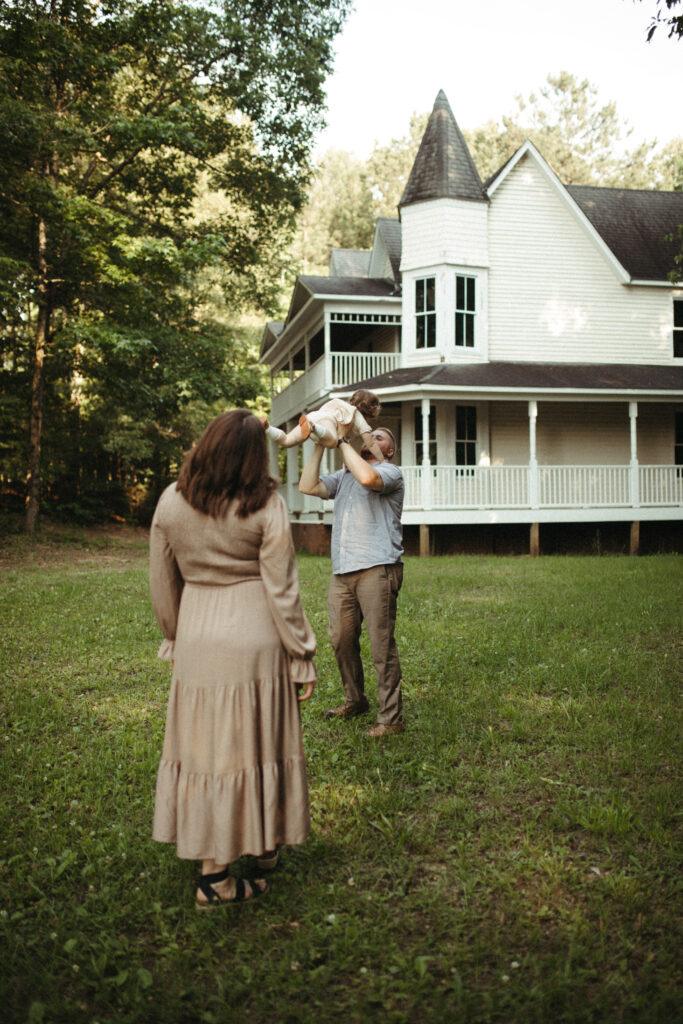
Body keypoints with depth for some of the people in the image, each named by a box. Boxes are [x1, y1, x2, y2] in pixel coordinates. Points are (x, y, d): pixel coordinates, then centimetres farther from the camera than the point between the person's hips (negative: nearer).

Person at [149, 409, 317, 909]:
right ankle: (265, 843, 33)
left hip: (197, 642, 3)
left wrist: (174, 637, 21)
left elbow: (163, 584, 7)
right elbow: (282, 590, -9)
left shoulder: (171, 503, -1)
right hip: (254, 638, -2)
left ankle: (213, 872, 18)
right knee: (257, 743, 13)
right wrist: (303, 656, -1)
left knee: (205, 746, 10)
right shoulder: (266, 507, -11)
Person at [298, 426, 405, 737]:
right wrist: (319, 445, 8)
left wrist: (343, 442, -10)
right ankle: (355, 700, 31)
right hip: (342, 571, 7)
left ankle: (391, 718, 2)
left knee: (382, 645, -5)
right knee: (341, 640, 12)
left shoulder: (391, 472, 1)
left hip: (377, 569, -7)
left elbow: (367, 477, -22)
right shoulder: (343, 476, 22)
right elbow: (307, 486, 9)